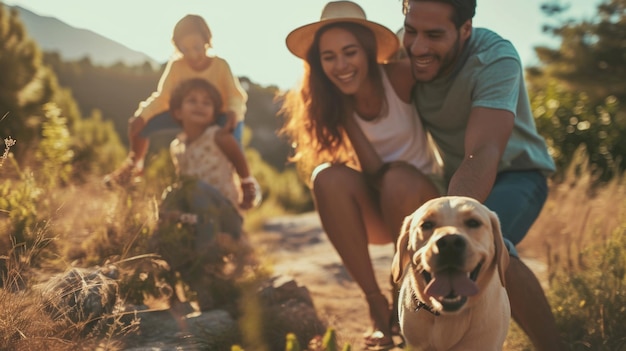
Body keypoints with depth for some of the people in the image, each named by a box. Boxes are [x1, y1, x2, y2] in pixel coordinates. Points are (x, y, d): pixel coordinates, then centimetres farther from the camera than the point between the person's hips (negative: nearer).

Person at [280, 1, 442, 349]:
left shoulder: (401, 77, -16)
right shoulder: (334, 101, -9)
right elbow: (372, 168, -18)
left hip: (421, 196, -2)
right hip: (375, 207, 3)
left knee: (400, 182, -36)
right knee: (328, 177, -28)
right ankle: (377, 305, -20)